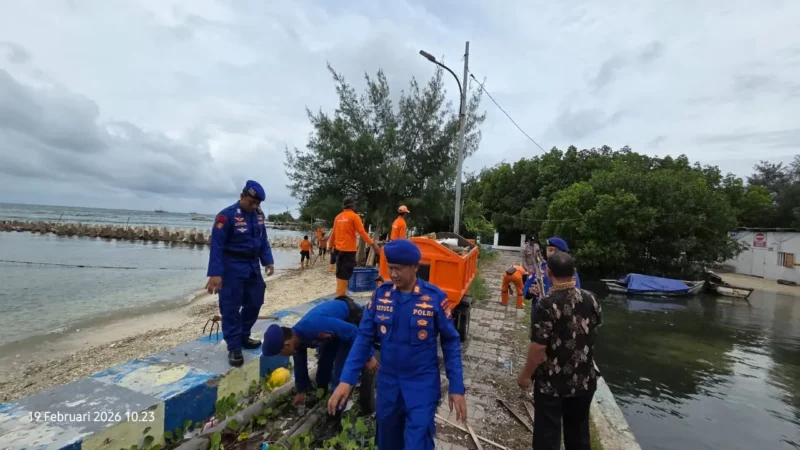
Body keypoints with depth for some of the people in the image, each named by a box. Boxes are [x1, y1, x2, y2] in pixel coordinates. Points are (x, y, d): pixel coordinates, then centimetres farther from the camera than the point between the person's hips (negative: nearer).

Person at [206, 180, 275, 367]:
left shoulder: (259, 215, 4)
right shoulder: (227, 215, -17)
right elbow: (217, 245, -19)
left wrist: (268, 261, 4)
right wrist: (215, 274, -24)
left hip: (253, 265, 7)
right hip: (233, 267, -7)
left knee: (254, 302, 14)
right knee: (231, 307, 0)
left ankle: (243, 337, 32)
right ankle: (234, 347, 11)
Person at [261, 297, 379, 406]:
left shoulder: (314, 327, -39)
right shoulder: (297, 338, -9)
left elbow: (351, 331, -32)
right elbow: (300, 364, 11)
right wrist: (301, 390, 26)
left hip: (353, 318, -8)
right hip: (338, 322, 8)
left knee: (340, 369, -12)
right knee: (324, 361, 13)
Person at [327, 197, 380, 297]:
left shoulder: (338, 217, 11)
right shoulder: (354, 216, -8)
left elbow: (333, 233, 16)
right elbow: (362, 232, -15)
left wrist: (331, 245, 29)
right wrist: (373, 244, -16)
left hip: (339, 249, 7)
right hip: (349, 249, -7)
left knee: (340, 273, 16)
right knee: (345, 273, -2)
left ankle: (339, 294, 25)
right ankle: (341, 295, 0)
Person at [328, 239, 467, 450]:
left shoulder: (435, 297, -16)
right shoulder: (380, 294, -8)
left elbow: (450, 343, -7)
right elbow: (364, 337, -4)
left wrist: (457, 388, -8)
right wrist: (346, 379, -10)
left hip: (423, 384, -3)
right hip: (387, 381, 4)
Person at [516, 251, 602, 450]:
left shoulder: (547, 305, -24)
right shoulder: (590, 299, -6)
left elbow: (538, 347, -23)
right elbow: (595, 328, 12)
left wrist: (525, 375, -9)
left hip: (551, 382, -5)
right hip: (584, 380, 6)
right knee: (579, 433, 23)